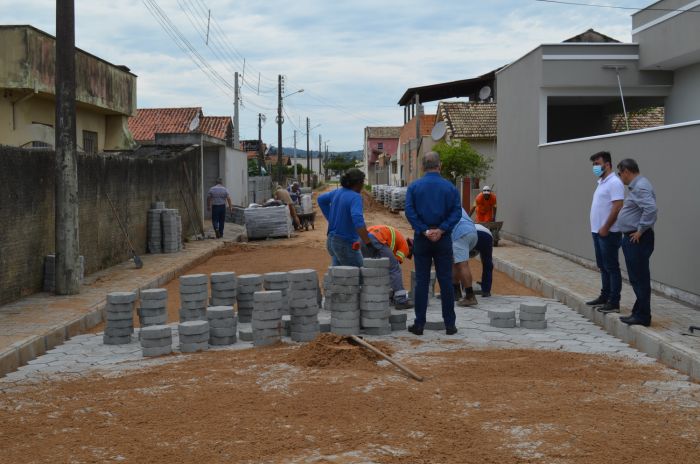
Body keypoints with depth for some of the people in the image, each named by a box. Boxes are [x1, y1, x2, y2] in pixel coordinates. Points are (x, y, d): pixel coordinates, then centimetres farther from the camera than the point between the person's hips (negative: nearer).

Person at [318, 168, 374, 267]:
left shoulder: (338, 192, 6)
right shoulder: (355, 197, -19)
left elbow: (321, 200, 24)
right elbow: (357, 219, -34)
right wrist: (367, 242, -33)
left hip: (332, 241, 9)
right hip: (346, 244, -8)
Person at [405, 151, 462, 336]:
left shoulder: (414, 187, 0)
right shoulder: (450, 187, 1)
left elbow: (409, 211, -9)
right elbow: (457, 211, -8)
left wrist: (424, 231, -11)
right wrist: (441, 229, -13)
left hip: (421, 239, 0)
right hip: (443, 240, 0)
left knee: (422, 281, 4)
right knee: (446, 281, 4)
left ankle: (419, 324, 5)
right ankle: (450, 324, 6)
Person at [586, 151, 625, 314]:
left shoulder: (614, 183, -14)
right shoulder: (602, 182, 16)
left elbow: (617, 207, -21)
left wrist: (605, 228, -20)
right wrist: (598, 228, 16)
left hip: (608, 233, -10)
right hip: (598, 232, 10)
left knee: (611, 268, -6)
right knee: (603, 267, 16)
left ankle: (614, 303, -3)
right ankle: (605, 297, 25)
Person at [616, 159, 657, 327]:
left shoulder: (640, 187, -17)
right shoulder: (636, 185, 16)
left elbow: (651, 208, -30)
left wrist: (641, 230, -22)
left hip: (637, 240, -11)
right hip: (632, 239, 11)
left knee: (639, 278, -5)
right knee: (636, 278, 15)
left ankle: (642, 316, 0)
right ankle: (639, 313, 23)